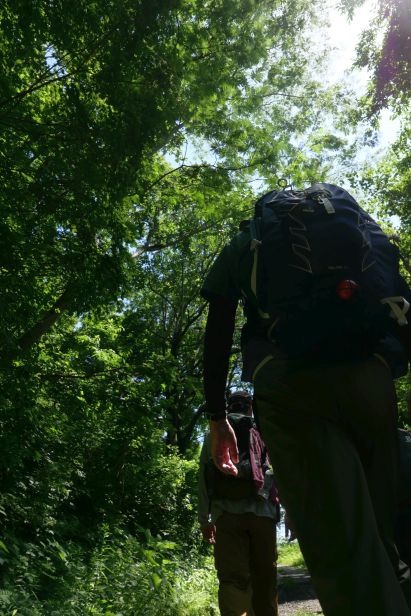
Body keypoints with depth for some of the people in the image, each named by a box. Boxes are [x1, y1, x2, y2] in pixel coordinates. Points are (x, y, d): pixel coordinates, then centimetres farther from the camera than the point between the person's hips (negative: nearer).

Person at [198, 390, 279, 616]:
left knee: (232, 578, -2)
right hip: (261, 511, 0)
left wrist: (204, 519, 14)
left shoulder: (214, 434, 11)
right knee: (264, 577, 12)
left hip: (227, 513, 0)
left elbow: (203, 479, 9)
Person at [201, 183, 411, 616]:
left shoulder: (240, 248, 24)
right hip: (368, 373, 3)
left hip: (287, 385, -2)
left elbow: (217, 336, 16)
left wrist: (216, 418, 19)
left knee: (342, 546, -3)